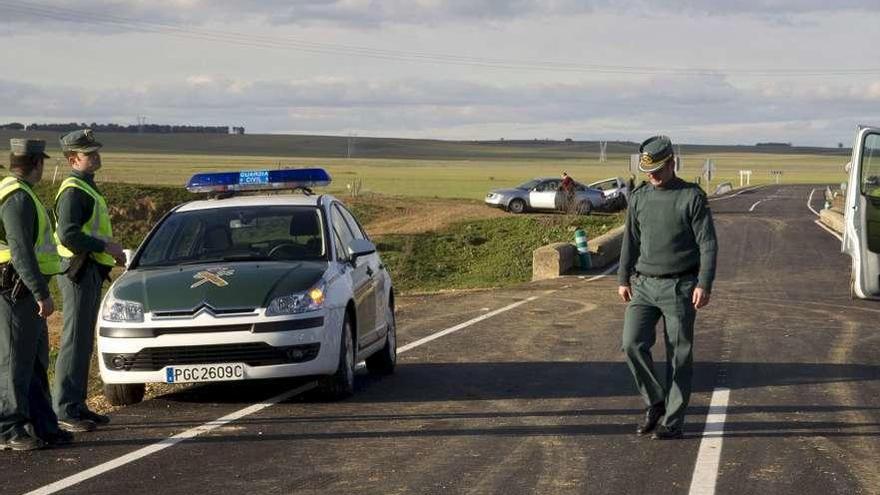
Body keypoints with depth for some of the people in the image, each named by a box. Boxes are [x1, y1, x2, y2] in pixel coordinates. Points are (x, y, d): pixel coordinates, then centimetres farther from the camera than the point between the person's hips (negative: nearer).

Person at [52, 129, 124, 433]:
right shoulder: (73, 191, -14)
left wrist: (111, 250, 15)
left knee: (83, 342, 13)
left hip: (90, 273, 10)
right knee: (75, 342, -9)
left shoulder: (87, 189, 19)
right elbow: (68, 236, -24)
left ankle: (77, 405, 18)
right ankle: (64, 411, -8)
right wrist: (106, 246, -19)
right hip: (79, 272, -10)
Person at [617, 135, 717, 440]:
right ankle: (655, 403, 9)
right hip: (644, 285, 4)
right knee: (633, 343, -9)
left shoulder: (692, 197, -6)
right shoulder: (639, 197, 8)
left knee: (679, 355, 0)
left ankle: (672, 421, 8)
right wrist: (623, 279, 13)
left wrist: (704, 284, -16)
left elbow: (708, 244, -8)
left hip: (680, 287, -4)